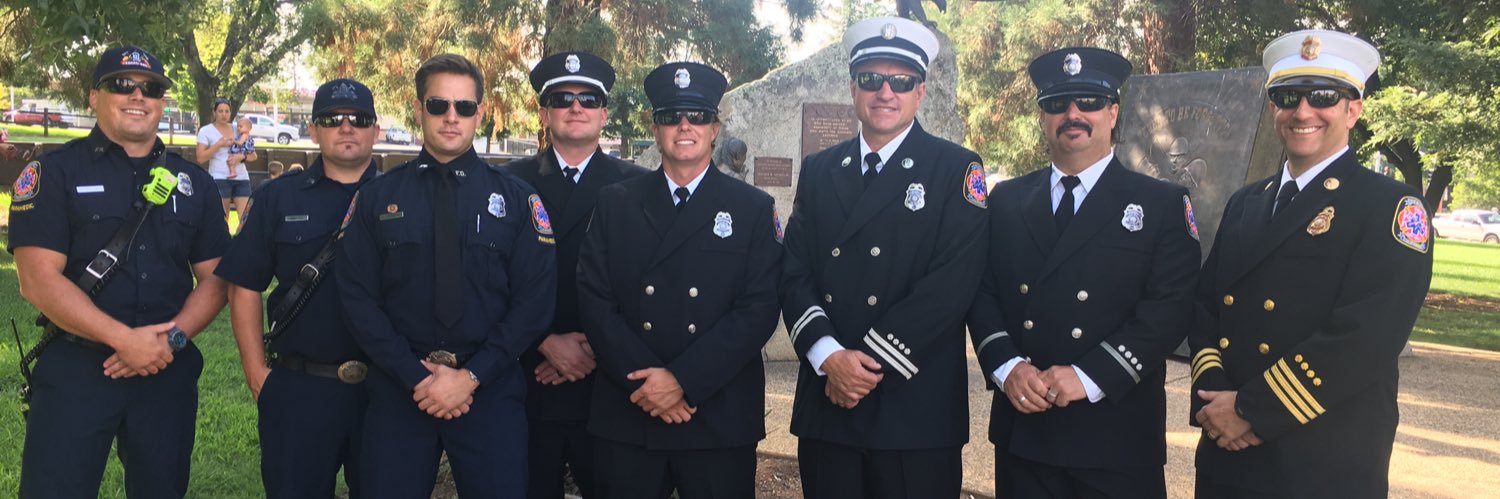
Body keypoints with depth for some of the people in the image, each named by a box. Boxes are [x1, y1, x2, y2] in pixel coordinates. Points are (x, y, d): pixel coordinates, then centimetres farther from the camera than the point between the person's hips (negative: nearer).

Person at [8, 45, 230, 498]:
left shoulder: (193, 182, 9)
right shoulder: (54, 172, -2)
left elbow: (214, 278, 7)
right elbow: (38, 278, -11)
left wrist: (172, 337, -11)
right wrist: (126, 339, -18)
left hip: (169, 372, 3)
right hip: (75, 369, -3)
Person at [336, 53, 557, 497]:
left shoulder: (516, 199, 2)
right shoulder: (377, 197, 4)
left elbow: (535, 302, -4)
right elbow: (357, 297, -1)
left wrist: (471, 376, -11)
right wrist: (416, 376, -10)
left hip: (492, 392, 0)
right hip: (399, 390, 1)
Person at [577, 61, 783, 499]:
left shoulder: (754, 209, 4)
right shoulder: (614, 204, 9)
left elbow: (759, 310, -6)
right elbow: (594, 300, 1)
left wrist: (682, 378, -14)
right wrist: (644, 381, -11)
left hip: (721, 421, -1)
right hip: (626, 418, 1)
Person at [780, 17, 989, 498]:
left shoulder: (956, 169, -1)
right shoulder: (818, 170, 12)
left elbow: (952, 282, -11)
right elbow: (795, 274, 4)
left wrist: (870, 362, -14)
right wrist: (829, 357, -12)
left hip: (916, 408, -3)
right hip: (826, 404, 4)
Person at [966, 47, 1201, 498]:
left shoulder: (1163, 205, 1)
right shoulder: (1006, 201, 11)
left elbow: (1171, 307, -9)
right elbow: (982, 293, 6)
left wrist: (1089, 377, -18)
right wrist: (1007, 367, -11)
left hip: (1118, 435, -2)